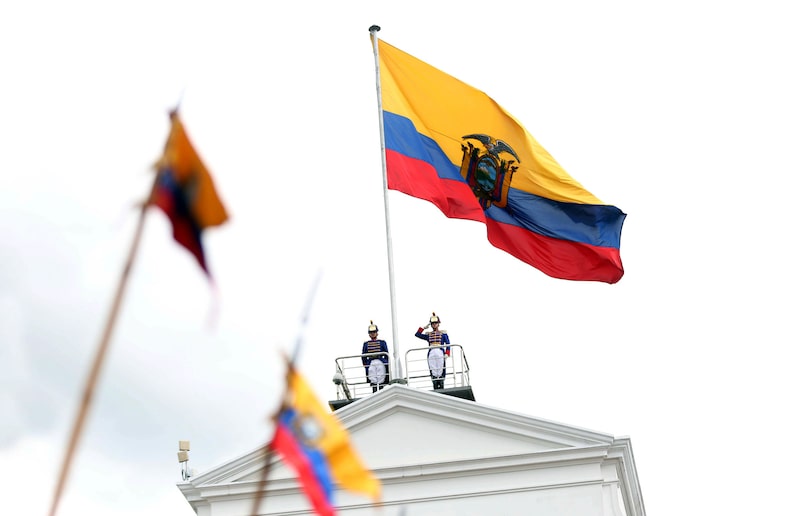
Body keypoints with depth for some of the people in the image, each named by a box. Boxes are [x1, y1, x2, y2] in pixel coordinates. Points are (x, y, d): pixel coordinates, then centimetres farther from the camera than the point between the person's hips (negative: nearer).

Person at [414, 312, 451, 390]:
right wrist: (423, 328, 6)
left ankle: (441, 388, 0)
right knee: (433, 373, 0)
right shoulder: (428, 335, 19)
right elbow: (417, 334, 10)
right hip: (431, 354, 2)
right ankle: (435, 390, 2)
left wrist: (447, 354, -10)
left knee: (441, 372, -5)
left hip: (440, 354, -2)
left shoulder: (443, 333, 11)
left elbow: (448, 345, 3)